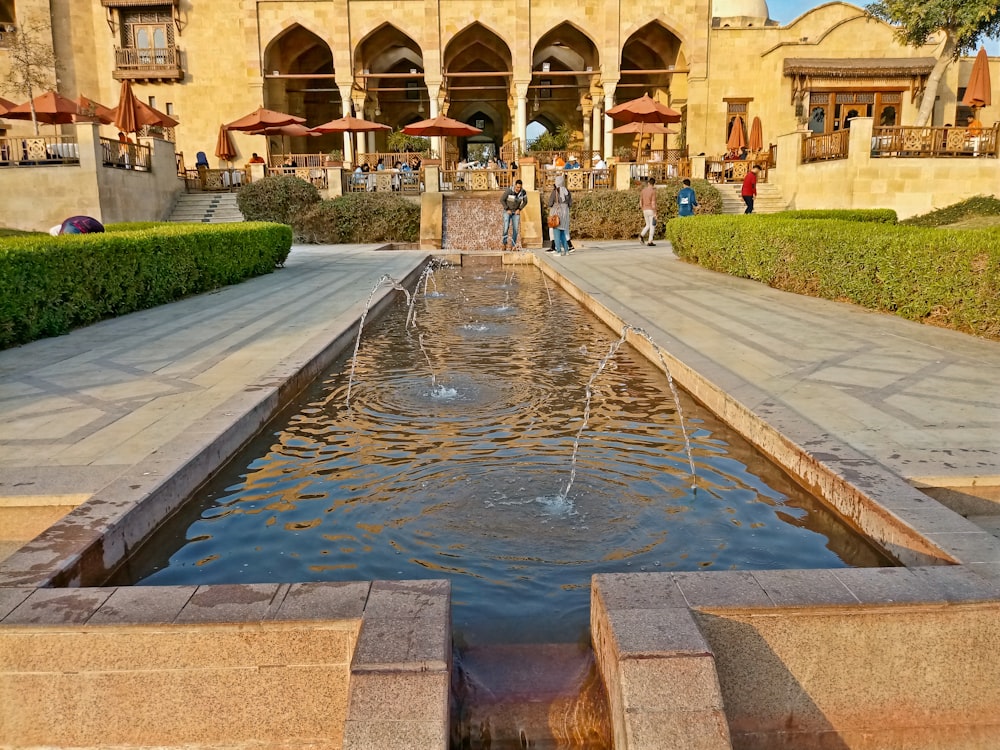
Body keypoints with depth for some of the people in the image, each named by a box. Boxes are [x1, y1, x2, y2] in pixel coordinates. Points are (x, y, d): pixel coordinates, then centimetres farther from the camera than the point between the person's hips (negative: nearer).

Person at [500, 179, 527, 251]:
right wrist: (507, 209, -17)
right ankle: (504, 243, 9)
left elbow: (525, 201, 2)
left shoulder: (523, 192, -15)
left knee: (515, 229, -5)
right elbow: (502, 200, -14)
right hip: (507, 211, -2)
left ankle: (513, 246, 3)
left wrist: (519, 209, -10)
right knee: (506, 228, -11)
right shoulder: (508, 191, -25)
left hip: (516, 212, 3)